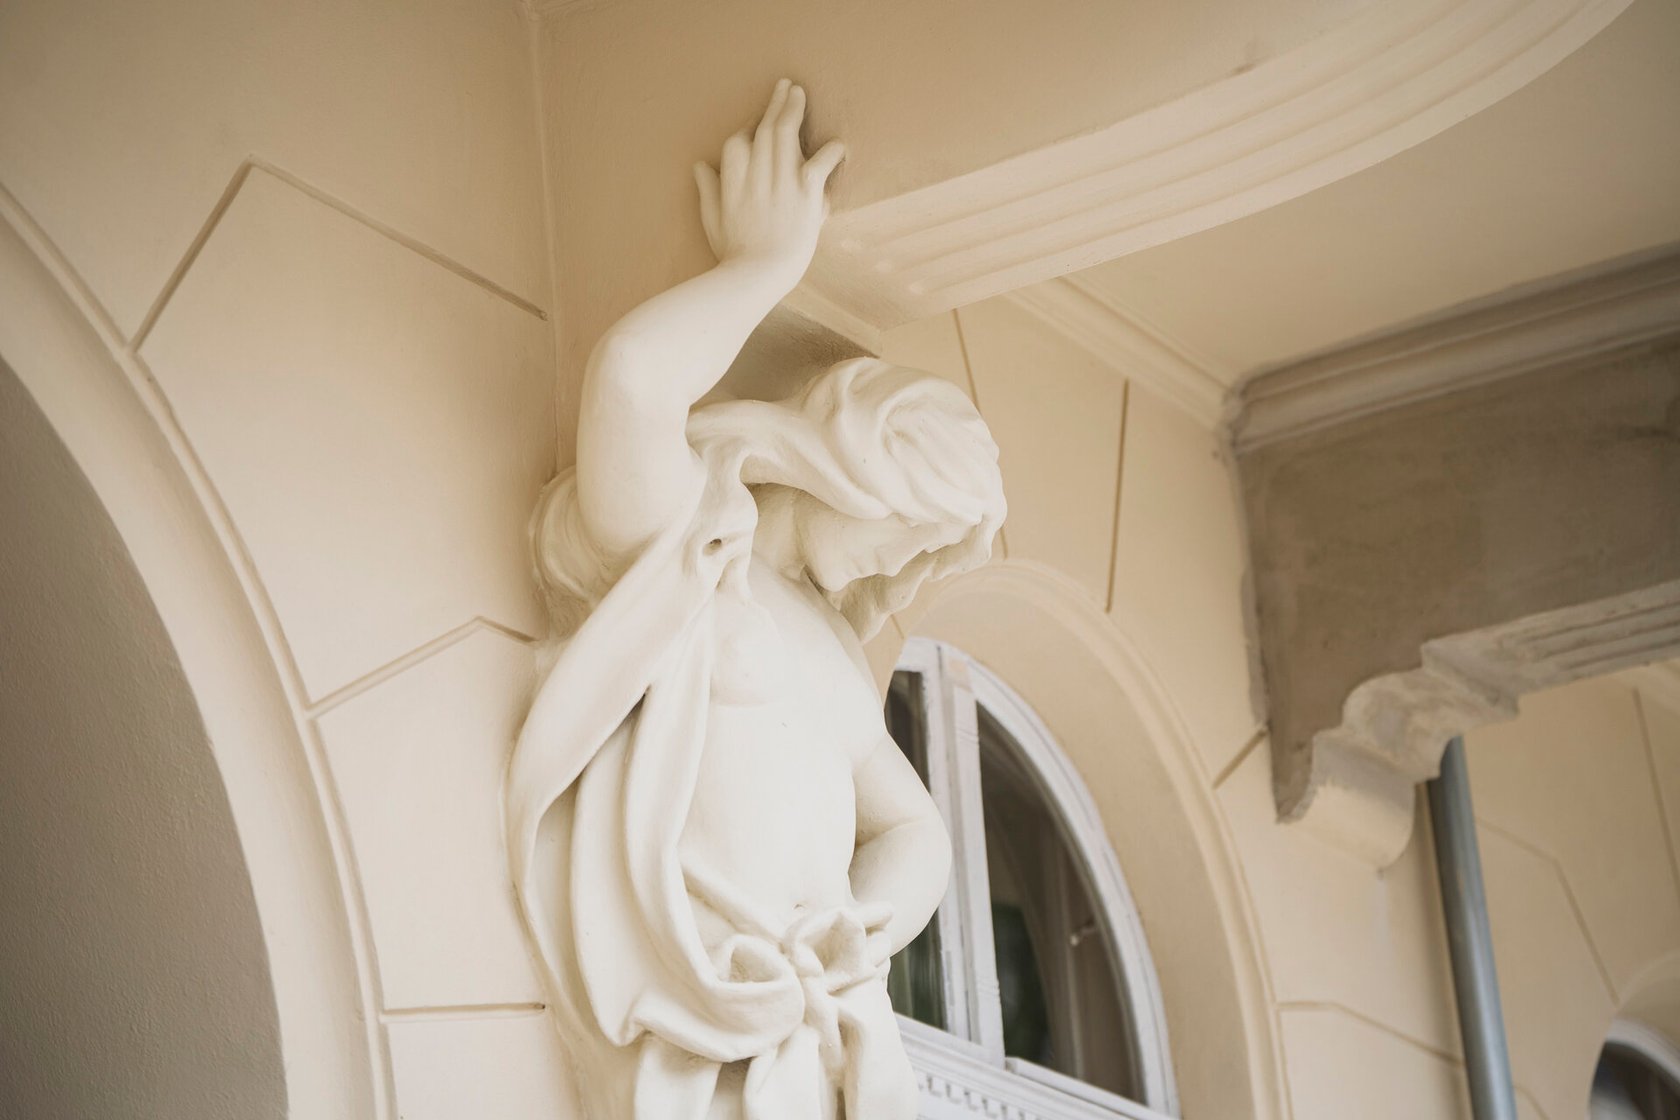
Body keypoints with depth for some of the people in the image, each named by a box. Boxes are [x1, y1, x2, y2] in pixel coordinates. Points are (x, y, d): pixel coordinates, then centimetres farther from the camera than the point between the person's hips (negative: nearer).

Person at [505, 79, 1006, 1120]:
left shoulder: (827, 636, 25)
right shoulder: (672, 543, 2)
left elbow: (912, 831, 23)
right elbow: (631, 372, -19)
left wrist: (866, 922, 0)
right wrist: (765, 264, -3)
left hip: (821, 1034, 7)